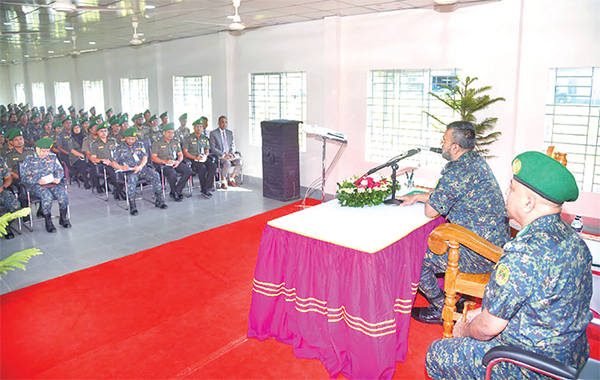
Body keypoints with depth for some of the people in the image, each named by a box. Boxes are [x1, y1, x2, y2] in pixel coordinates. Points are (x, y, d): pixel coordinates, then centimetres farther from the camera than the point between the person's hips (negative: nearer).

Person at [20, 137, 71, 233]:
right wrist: (38, 181, -16)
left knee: (63, 194, -28)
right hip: (36, 185, -3)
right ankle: (48, 222, -21)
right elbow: (24, 177, -1)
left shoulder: (52, 157, 12)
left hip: (52, 182, 3)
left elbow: (60, 170, 15)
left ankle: (63, 218, -8)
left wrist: (58, 178, -8)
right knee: (47, 196, -35)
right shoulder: (29, 159, 2)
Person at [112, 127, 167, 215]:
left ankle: (159, 200, -17)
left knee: (155, 175, -25)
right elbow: (114, 163, 4)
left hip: (142, 168, 3)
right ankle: (132, 206, -34)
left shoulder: (139, 145, 18)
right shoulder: (120, 148, 11)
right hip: (129, 171, -3)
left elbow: (145, 158, 6)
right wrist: (122, 167, -19)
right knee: (132, 179, -38)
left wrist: (140, 166, -15)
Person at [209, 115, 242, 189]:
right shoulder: (213, 133, 0)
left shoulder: (230, 133, 16)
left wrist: (231, 153, -7)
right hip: (219, 156, -5)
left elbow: (233, 145, 16)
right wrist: (223, 155, -17)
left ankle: (231, 179, -9)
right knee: (227, 163, -35)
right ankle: (223, 182, -17)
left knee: (239, 161, -24)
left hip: (229, 155, 5)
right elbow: (213, 148, -6)